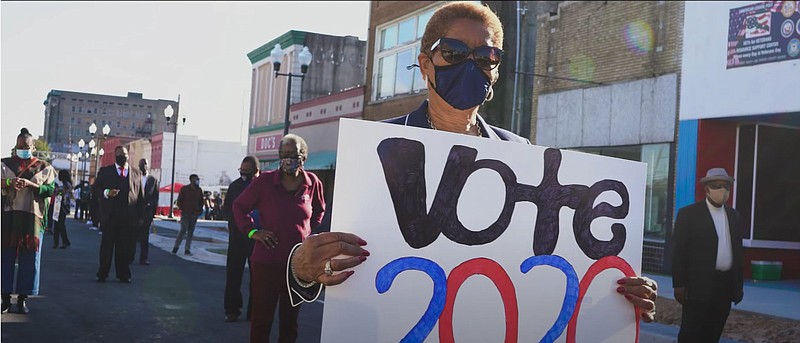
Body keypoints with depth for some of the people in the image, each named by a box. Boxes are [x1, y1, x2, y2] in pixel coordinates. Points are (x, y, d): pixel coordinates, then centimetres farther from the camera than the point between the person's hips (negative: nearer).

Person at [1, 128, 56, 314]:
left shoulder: (44, 167, 9)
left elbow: (50, 189, -1)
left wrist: (29, 184, -16)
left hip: (32, 216, 0)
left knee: (29, 257, 0)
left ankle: (23, 297, 7)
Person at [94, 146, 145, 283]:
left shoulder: (136, 173, 13)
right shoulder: (105, 171, 11)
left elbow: (141, 196, 12)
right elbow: (95, 189, 6)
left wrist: (140, 216, 4)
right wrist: (106, 193, -15)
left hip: (129, 217, 1)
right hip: (110, 216, -1)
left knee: (125, 247, 3)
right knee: (107, 245, 3)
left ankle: (123, 274, 12)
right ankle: (102, 274, 11)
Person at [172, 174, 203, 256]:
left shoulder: (199, 190, 10)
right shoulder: (184, 189, -1)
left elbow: (201, 202, 17)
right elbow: (179, 201, 1)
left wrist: (199, 211, 6)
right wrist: (182, 209, -6)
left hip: (194, 215, 4)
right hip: (185, 214, -4)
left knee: (190, 232, 4)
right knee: (183, 230, -11)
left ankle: (187, 250, 7)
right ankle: (176, 246, 2)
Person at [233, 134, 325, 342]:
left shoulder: (312, 183, 0)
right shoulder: (265, 181, -8)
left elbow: (319, 211, 19)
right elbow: (239, 206, 4)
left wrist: (307, 230, 8)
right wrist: (252, 231, -6)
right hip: (266, 261, -2)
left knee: (290, 319, 13)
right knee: (261, 318, 4)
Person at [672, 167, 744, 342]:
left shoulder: (734, 216, 14)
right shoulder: (688, 214, -4)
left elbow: (737, 251, 17)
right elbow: (679, 251, -7)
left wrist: (739, 284, 14)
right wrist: (679, 285, -11)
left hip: (725, 286, 5)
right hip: (698, 285, -5)